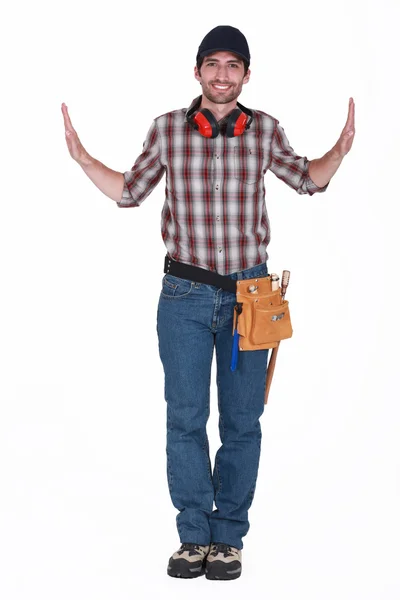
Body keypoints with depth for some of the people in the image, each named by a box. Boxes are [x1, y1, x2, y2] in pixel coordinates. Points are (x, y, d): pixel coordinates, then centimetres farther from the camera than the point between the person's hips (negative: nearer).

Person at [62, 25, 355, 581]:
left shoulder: (264, 130, 1)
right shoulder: (167, 129, 0)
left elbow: (306, 179, 17)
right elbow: (131, 191, 12)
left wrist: (339, 150, -1)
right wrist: (82, 157, 0)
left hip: (249, 293, 1)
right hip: (185, 293, 0)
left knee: (241, 421, 5)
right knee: (185, 418, 2)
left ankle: (228, 538, 16)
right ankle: (194, 536, 14)